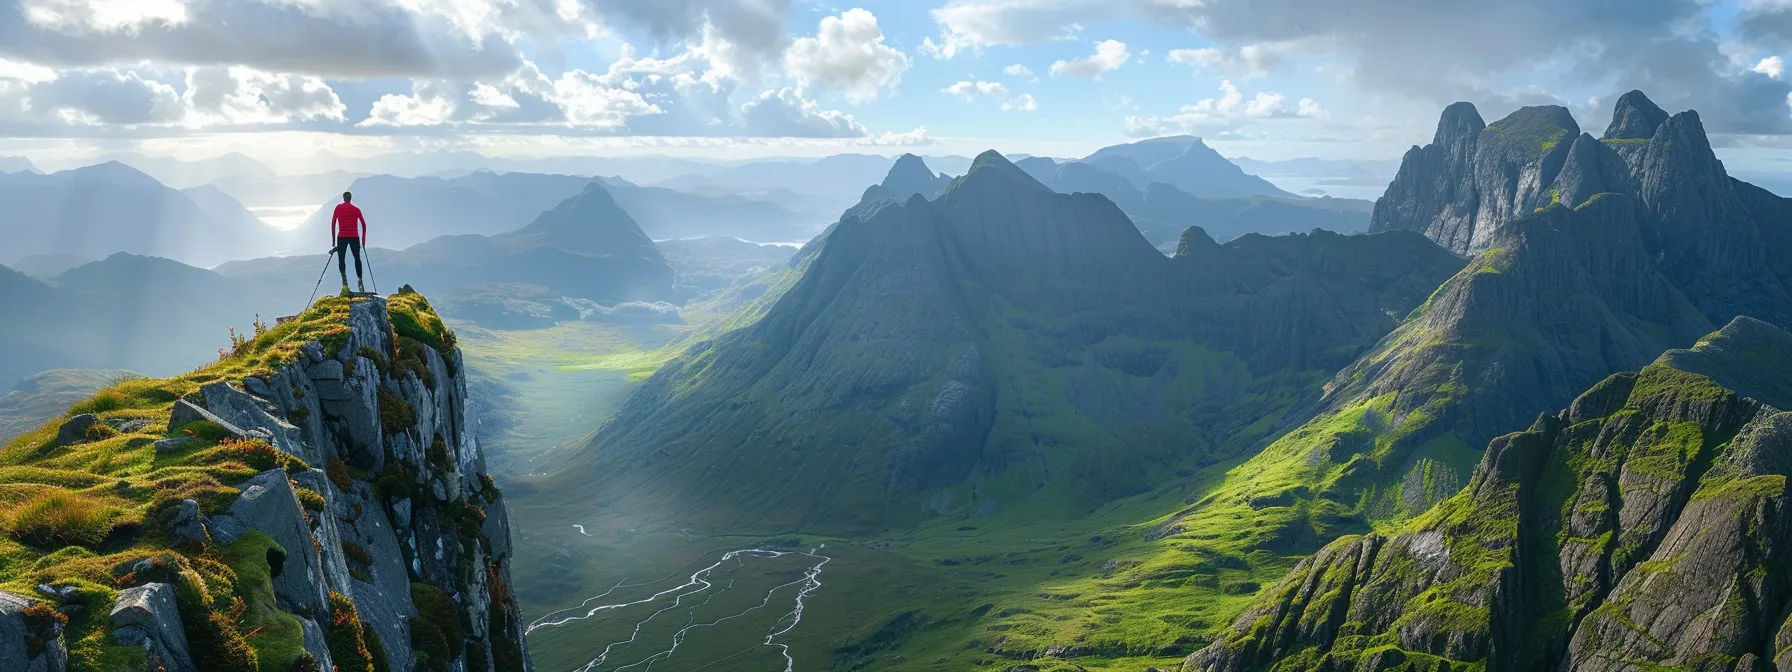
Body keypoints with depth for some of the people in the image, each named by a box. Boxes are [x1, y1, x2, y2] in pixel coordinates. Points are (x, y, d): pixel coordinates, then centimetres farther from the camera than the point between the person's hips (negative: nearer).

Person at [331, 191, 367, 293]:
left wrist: (333, 239, 7)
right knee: (357, 258, 12)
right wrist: (363, 238, 13)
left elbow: (333, 224, 3)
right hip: (354, 237, 1)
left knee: (341, 259, 3)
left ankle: (344, 281, -16)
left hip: (342, 237, -1)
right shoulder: (356, 209, 7)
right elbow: (363, 224, 5)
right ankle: (359, 282, 5)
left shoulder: (338, 207, 6)